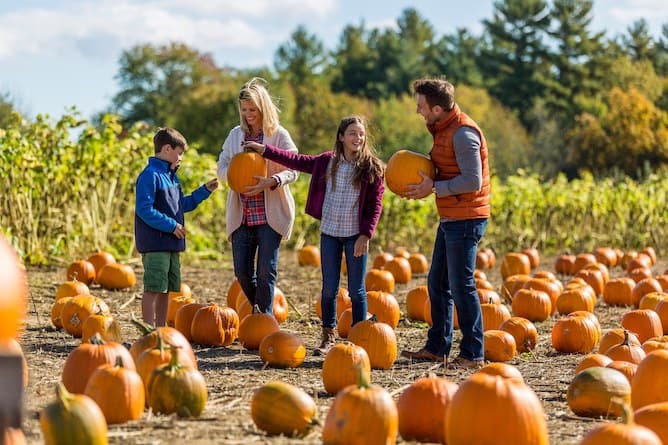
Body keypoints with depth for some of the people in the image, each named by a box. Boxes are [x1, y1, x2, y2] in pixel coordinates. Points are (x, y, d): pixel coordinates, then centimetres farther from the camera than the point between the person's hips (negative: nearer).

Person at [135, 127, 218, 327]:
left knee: (166, 289, 13)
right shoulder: (150, 175, -13)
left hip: (171, 244, 10)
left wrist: (205, 190, 20)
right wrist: (171, 225, -19)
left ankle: (161, 328, 20)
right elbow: (144, 210, -20)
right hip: (155, 244, -10)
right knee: (153, 288, -8)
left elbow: (183, 204, 27)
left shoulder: (171, 176, 18)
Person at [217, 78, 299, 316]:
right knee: (241, 271, 4)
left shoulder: (279, 135, -3)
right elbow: (222, 166, 11)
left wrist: (270, 182, -26)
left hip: (270, 215, -4)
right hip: (241, 215, 4)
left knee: (266, 272, -5)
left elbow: (292, 171, -7)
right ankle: (257, 309, 28)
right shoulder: (236, 134, 10)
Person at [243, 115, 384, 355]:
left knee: (356, 290, 2)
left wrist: (365, 235, -14)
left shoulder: (372, 168, -6)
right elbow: (297, 161, 11)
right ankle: (328, 337, 18)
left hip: (356, 234, -3)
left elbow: (375, 205, -7)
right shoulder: (327, 162, 4)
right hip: (329, 232, 3)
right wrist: (265, 150, 8)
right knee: (329, 288, 7)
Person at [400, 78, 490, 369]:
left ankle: (473, 355, -1)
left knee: (461, 286, -7)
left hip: (466, 221, -10)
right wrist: (423, 177, 4)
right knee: (437, 283, 15)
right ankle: (437, 347, 25)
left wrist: (434, 188, -16)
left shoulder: (463, 133, -18)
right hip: (450, 219, 10)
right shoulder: (443, 130, 13)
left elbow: (472, 181, -23)